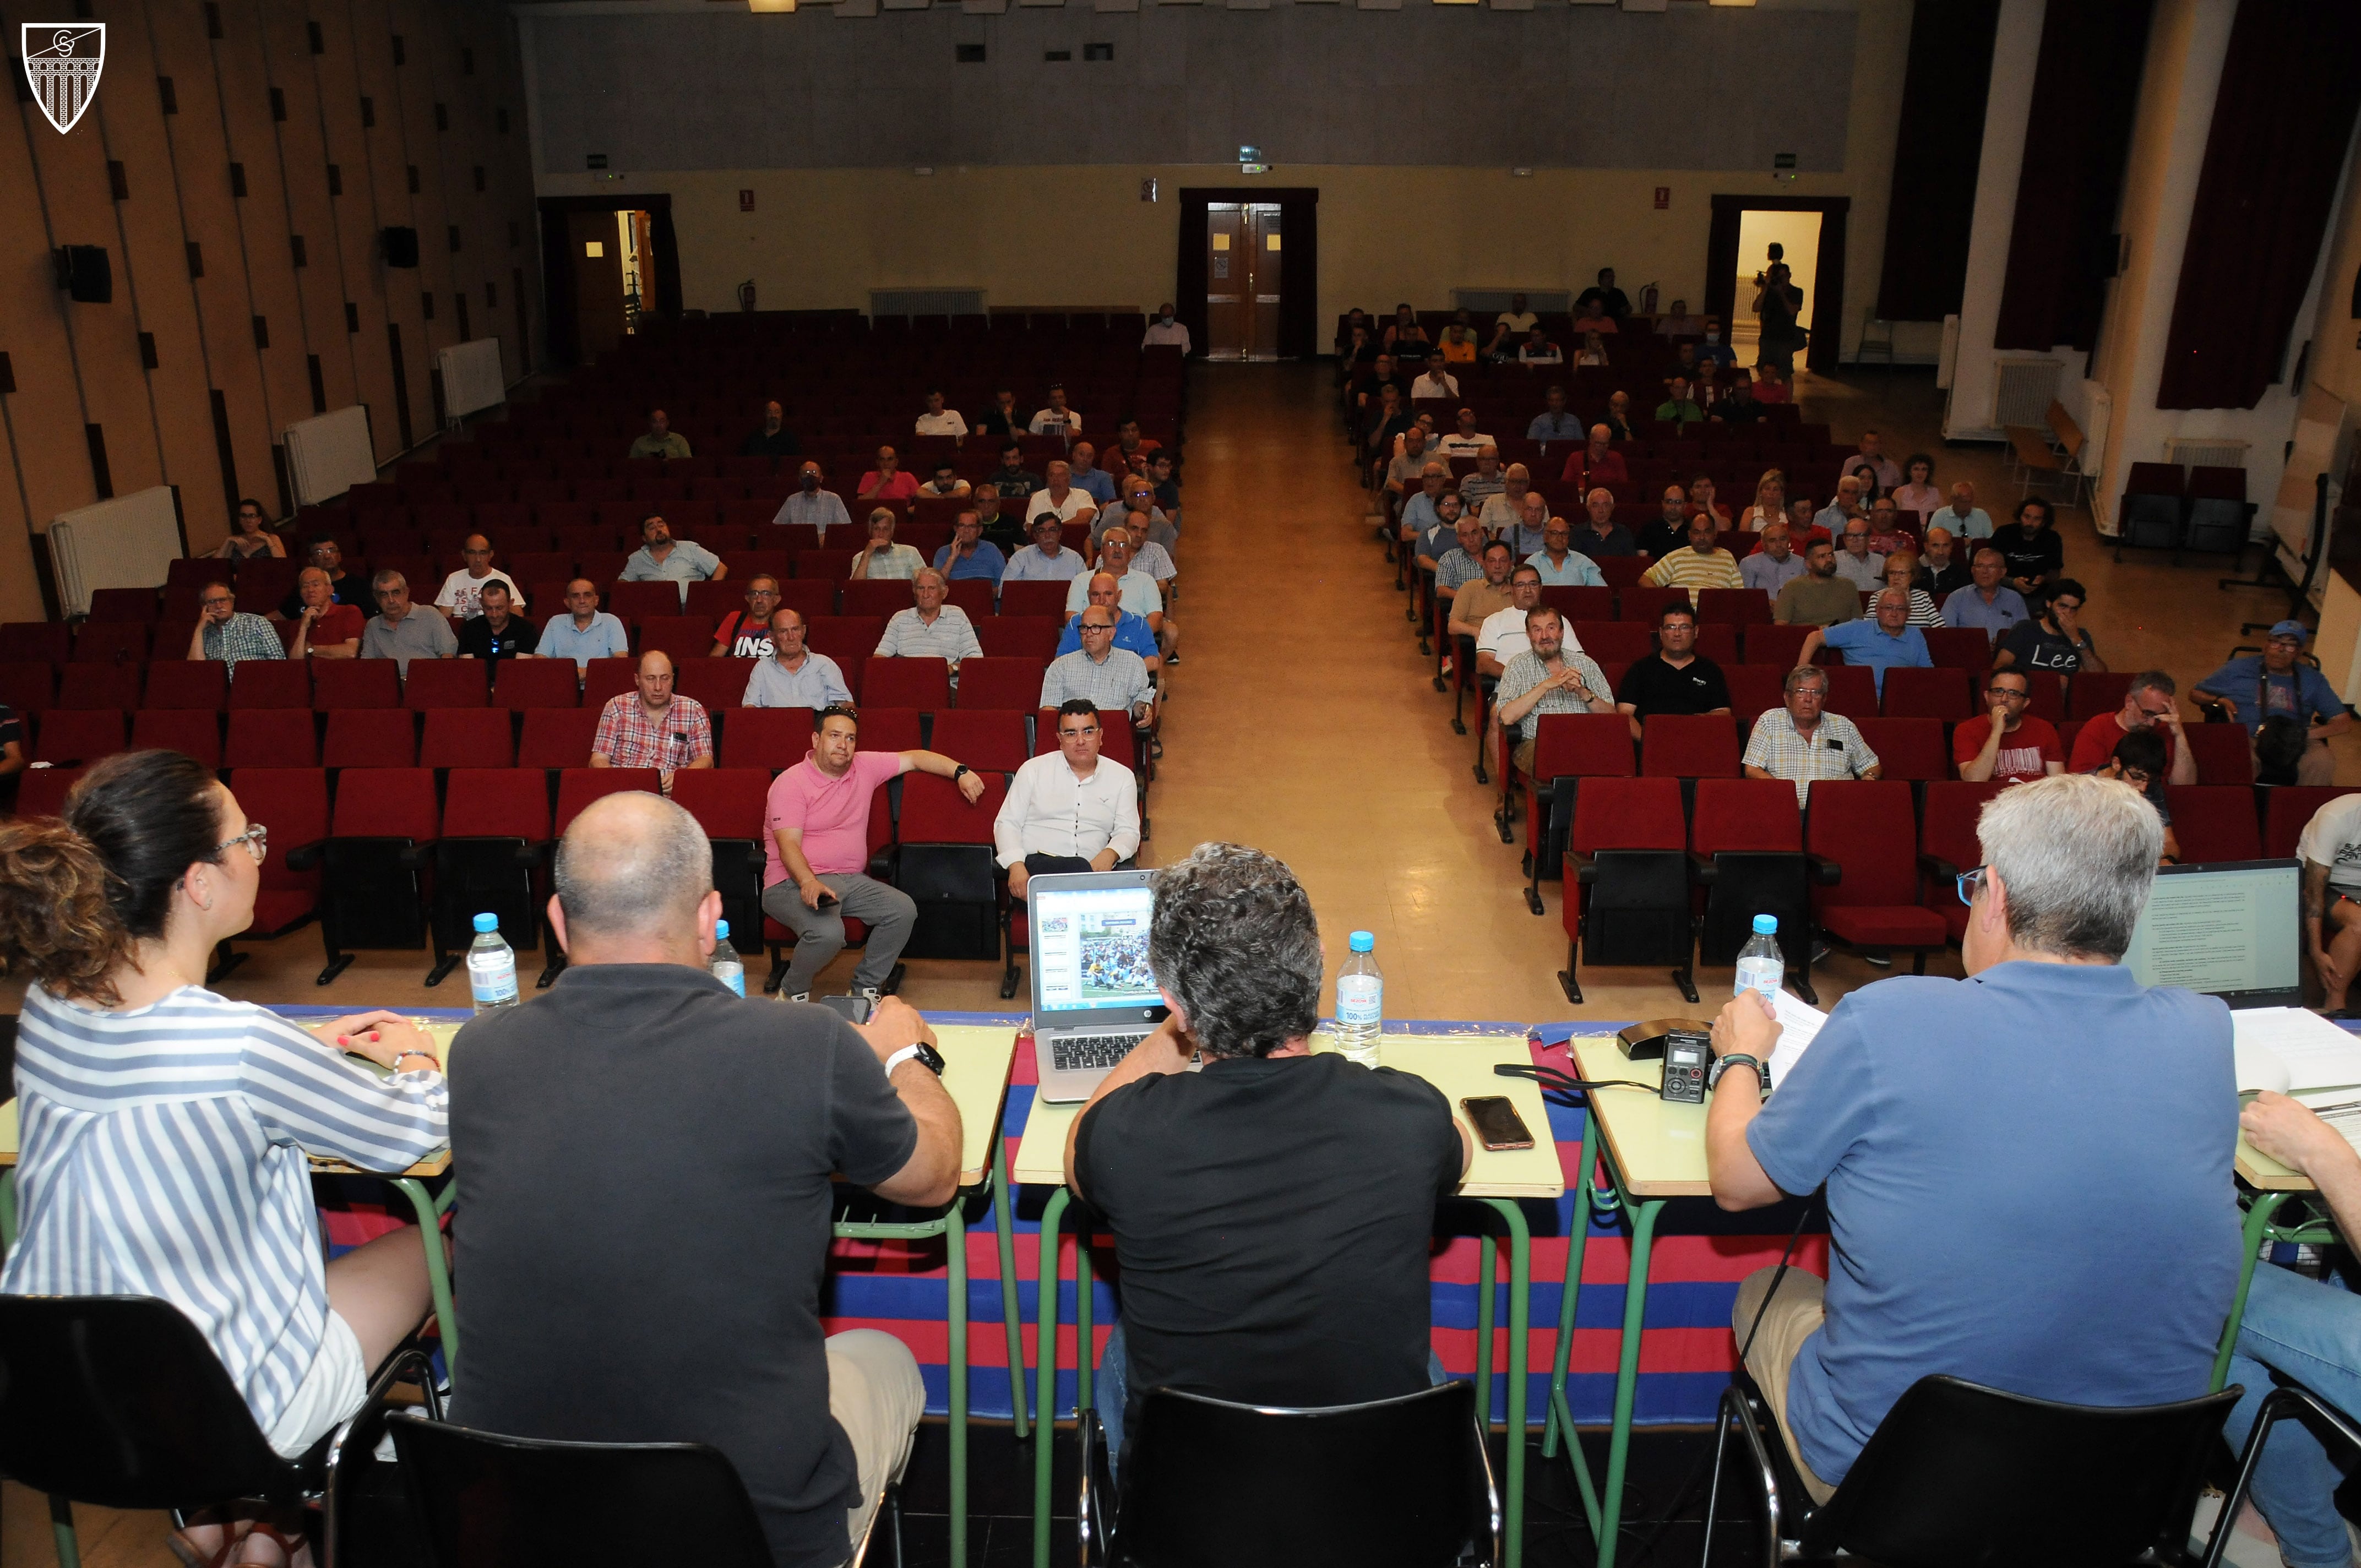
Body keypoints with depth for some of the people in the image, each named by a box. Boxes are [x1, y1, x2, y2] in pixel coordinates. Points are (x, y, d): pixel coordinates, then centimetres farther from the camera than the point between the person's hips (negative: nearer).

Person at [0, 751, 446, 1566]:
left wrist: (309, 1046, 13)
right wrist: (411, 1053, 7)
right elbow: (417, 1130, -14)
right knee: (422, 1246, 17)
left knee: (320, 1226, 29)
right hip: (223, 1413, -7)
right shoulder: (241, 1042, -29)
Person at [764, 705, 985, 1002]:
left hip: (851, 880, 6)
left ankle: (865, 989, -1)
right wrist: (810, 883, -34)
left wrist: (960, 772, 4)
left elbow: (915, 758, 18)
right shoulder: (790, 783, -7)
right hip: (794, 883, -6)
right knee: (827, 932, -35)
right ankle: (793, 994, -5)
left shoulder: (865, 766, 10)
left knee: (903, 910, -18)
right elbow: (789, 844, -16)